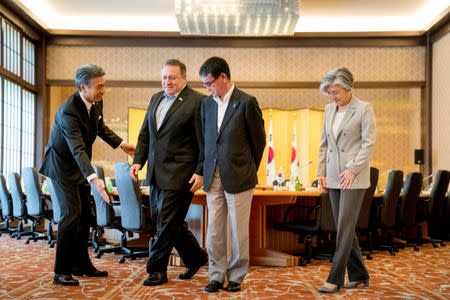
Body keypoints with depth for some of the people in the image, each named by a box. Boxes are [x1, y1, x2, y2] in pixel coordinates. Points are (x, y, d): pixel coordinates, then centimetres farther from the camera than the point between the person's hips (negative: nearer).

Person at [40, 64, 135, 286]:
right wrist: (93, 178, -52)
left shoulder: (97, 102, -6)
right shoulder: (68, 111, -31)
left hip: (80, 167, 8)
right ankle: (61, 271, -5)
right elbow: (77, 149, -41)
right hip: (62, 166, -8)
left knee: (84, 216, 11)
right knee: (71, 214, -14)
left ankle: (82, 265, 22)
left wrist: (121, 144, 13)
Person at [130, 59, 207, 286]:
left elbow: (205, 142, -11)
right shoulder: (156, 99, 13)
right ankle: (195, 257, 32)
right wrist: (138, 160, 7)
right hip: (156, 173, 8)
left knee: (167, 222, -1)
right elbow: (145, 134, 18)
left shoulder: (197, 102, -9)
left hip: (179, 174, -8)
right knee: (161, 219, 15)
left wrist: (200, 172, -14)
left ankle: (157, 270, 13)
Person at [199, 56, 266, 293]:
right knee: (214, 230, 7)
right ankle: (216, 276, 18)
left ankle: (236, 277, 18)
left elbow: (259, 140, 0)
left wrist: (249, 170, 8)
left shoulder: (246, 102, -7)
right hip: (213, 176, 5)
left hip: (238, 177, -4)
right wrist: (208, 171, 13)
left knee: (238, 231, 4)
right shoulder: (207, 103, 9)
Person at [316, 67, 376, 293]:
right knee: (344, 227, 9)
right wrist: (321, 172, 9)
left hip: (354, 177, -6)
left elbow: (369, 143, -10)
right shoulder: (329, 109, 11)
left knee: (345, 227, -7)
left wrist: (353, 170, -16)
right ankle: (358, 275, 20)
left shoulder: (364, 109, -6)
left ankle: (335, 278, -3)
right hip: (333, 177, 6)